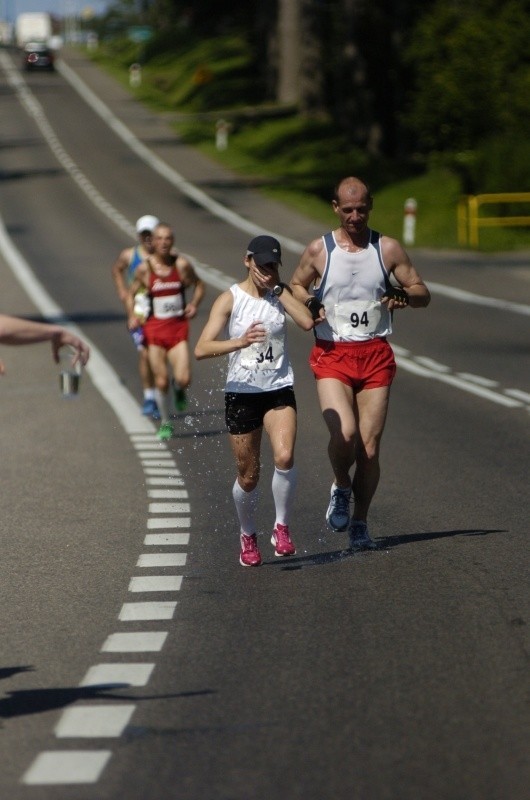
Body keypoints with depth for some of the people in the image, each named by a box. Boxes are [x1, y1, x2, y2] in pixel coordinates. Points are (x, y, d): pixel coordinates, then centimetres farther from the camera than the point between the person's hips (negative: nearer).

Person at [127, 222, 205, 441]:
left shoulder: (182, 264, -5)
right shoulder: (144, 268, -5)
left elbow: (199, 285, 11)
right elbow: (131, 294, 7)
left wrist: (194, 304, -6)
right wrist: (132, 315, -9)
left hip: (178, 327, 0)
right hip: (154, 328, 0)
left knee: (183, 379, -14)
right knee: (161, 381, 2)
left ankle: (179, 390, 24)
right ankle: (165, 423, 22)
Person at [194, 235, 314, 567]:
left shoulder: (280, 294, 3)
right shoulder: (230, 299, -6)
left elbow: (307, 322, -16)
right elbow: (202, 349, -17)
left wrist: (280, 288, -12)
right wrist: (240, 341, -33)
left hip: (279, 391, 1)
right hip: (242, 393, -1)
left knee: (285, 457, -23)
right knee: (248, 476, 6)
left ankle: (282, 527, -4)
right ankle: (248, 537, 31)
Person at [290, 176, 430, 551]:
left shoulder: (388, 249, 4)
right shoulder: (318, 250, 3)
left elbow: (423, 293, 10)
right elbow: (295, 287, 18)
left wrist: (404, 296, -14)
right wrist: (310, 302, -5)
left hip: (376, 355, 1)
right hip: (332, 354, -1)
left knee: (370, 446, 0)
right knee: (344, 432, -22)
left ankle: (360, 524, 15)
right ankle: (341, 488, 8)